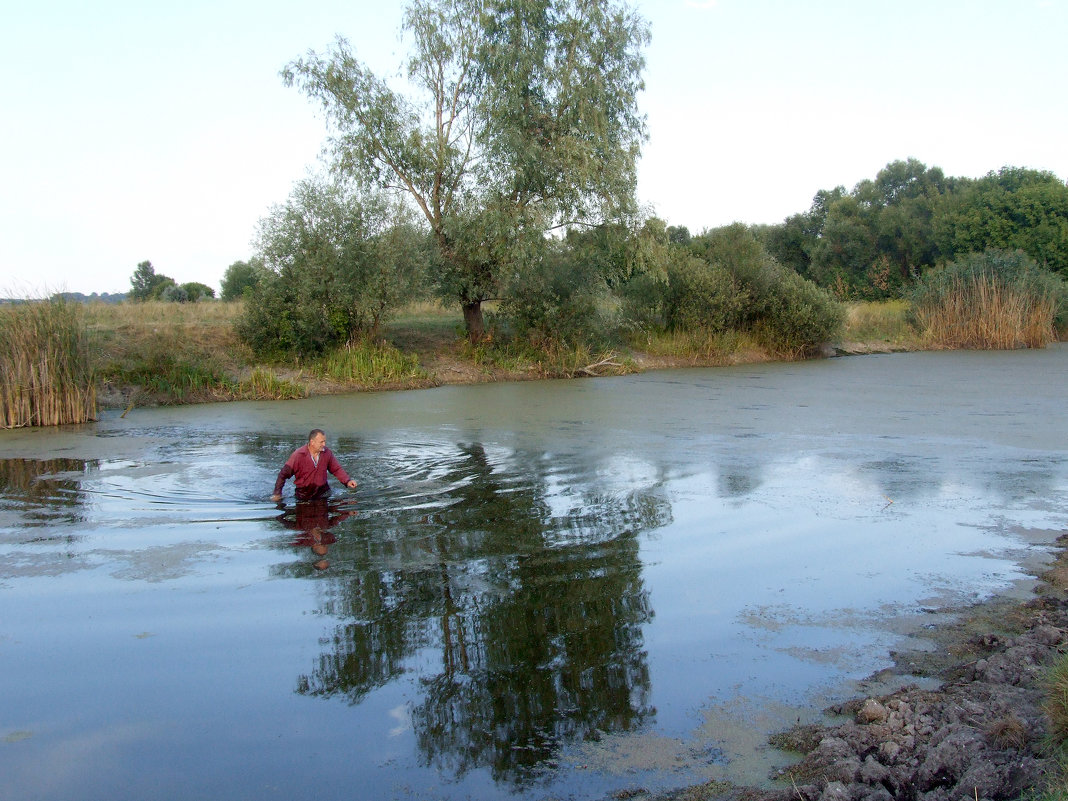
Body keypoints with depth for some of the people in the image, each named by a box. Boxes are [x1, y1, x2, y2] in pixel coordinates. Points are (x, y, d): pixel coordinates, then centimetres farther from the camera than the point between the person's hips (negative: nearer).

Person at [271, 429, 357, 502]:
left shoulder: (327, 453, -6)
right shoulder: (298, 455, -16)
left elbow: (337, 469, 7)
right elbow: (283, 474, -9)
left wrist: (347, 481, -8)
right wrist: (277, 493, -12)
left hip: (323, 493, 2)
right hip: (304, 496, -2)